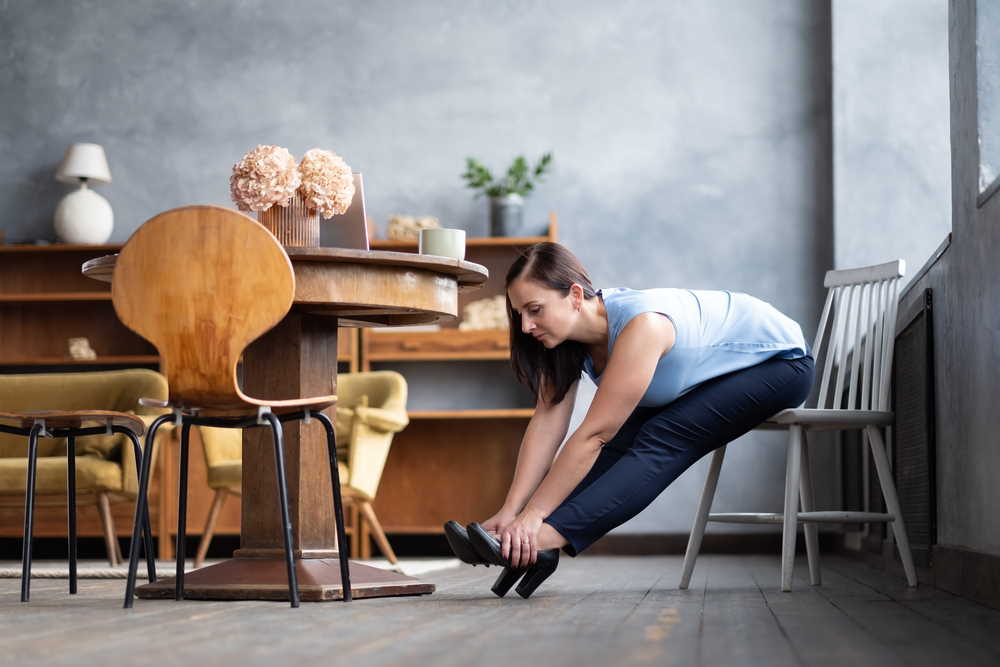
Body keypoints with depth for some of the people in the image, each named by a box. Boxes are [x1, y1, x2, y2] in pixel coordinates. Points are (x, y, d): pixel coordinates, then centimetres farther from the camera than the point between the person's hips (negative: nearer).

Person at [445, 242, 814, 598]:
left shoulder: (640, 325, -39)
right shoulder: (572, 327, -15)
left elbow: (593, 435, -39)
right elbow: (547, 422, -17)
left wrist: (532, 516, -38)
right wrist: (510, 510, -26)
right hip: (714, 375, 8)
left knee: (662, 440, -27)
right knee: (623, 439, -15)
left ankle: (547, 539, -40)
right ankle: (527, 546, -23)